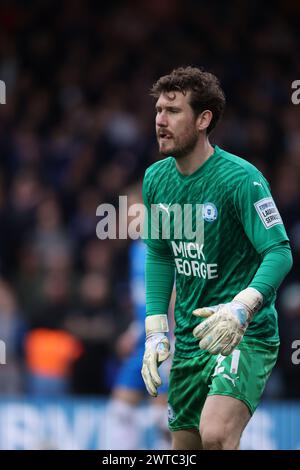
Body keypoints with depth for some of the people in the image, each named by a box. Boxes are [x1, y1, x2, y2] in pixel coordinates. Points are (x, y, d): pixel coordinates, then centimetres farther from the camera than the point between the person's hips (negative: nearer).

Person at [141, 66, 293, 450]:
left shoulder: (240, 178, -16)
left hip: (245, 335, -7)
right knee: (184, 444, 12)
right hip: (190, 338, 7)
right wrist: (155, 330, 9)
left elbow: (280, 254, -21)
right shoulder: (156, 178, 5)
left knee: (216, 434, -29)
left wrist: (241, 308, -37)